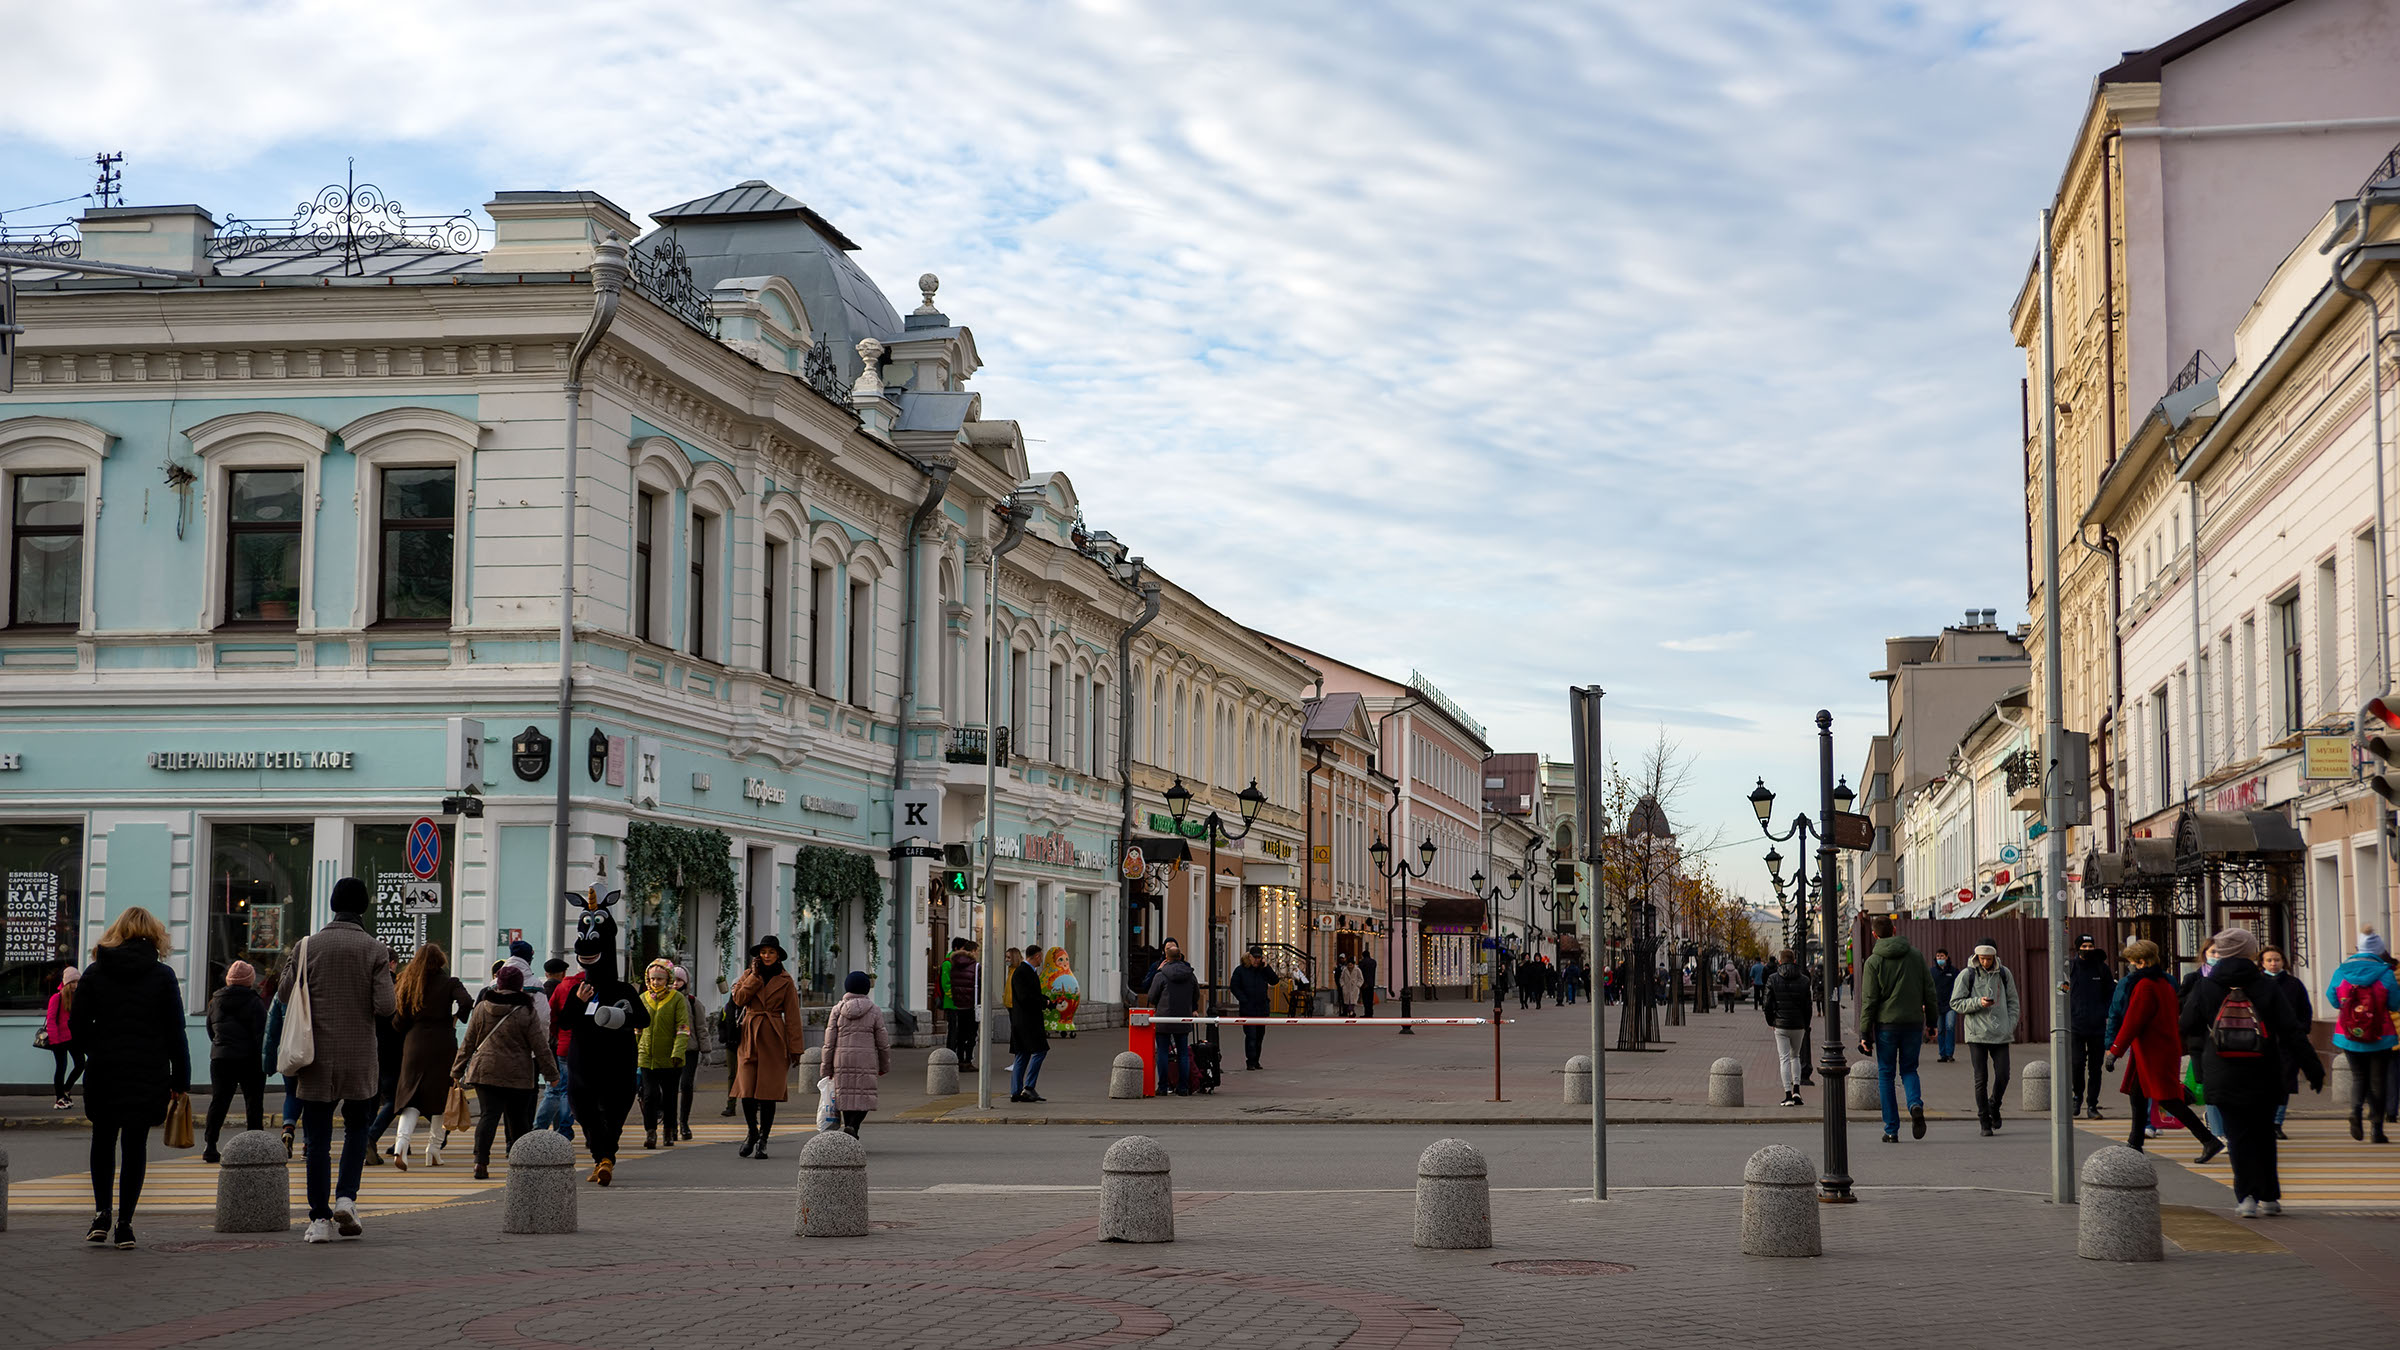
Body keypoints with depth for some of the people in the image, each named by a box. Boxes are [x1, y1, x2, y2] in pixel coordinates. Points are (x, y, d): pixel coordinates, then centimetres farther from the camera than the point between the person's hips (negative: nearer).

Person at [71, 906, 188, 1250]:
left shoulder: (95, 972, 1)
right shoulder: (163, 975, -2)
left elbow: (77, 1026, 0)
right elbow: (175, 1032, -2)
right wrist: (180, 1079, 4)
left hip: (104, 1071, 1)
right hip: (149, 1075, -1)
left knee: (103, 1141, 17)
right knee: (135, 1145, 5)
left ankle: (102, 1213, 6)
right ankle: (124, 1224, 3)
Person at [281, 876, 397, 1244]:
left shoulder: (307, 946, -2)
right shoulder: (375, 950, -6)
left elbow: (284, 997, 2)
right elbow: (385, 1007, -11)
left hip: (317, 1058, 0)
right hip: (360, 1058, 0)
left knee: (317, 1138, 6)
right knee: (357, 1128, 18)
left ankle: (320, 1218, 4)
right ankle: (346, 1198, 1)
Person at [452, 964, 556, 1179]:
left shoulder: (482, 1008, 3)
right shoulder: (526, 1013, -4)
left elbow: (468, 1042, 8)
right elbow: (540, 1046, -3)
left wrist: (457, 1069, 17)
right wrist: (551, 1073, 5)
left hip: (485, 1070, 2)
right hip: (518, 1074, -2)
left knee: (489, 1115, -3)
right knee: (519, 1118, 10)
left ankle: (481, 1162, -17)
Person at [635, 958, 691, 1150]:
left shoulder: (677, 999, -3)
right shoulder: (643, 999, 7)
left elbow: (683, 1029, -7)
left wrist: (678, 1053, -17)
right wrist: (635, 1053, 18)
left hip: (670, 1059, -2)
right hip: (647, 1057, 2)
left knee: (670, 1096, 9)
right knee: (649, 1095, -10)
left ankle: (669, 1132, 23)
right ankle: (650, 1132, -5)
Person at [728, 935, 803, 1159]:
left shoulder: (785, 981, 5)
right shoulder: (748, 975, 11)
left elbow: (792, 1016, 3)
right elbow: (739, 999, -6)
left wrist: (795, 1048, -1)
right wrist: (755, 976, -7)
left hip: (774, 1039, -1)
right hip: (749, 1038, 1)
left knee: (768, 1092, -4)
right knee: (747, 1091, -3)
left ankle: (763, 1140, 6)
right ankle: (753, 1133, 19)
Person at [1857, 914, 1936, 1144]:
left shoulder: (1874, 961, -5)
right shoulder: (1915, 956, 5)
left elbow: (1869, 1000, -8)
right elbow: (1929, 992, 5)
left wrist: (1864, 1032, -5)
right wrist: (1931, 1022, 14)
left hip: (1886, 1024, -3)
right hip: (1913, 1023, 3)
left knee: (1885, 1075, 8)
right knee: (1909, 1070, 17)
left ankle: (1891, 1130, 5)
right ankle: (1916, 1104, -14)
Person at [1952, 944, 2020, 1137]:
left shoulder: (2004, 974, 7)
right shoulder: (1967, 975, -2)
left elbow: (2012, 1001, 15)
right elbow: (1955, 1003, -1)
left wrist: (2011, 1025, 3)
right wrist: (1978, 1003, -16)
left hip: (2000, 1034, 2)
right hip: (1977, 1034, -2)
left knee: (2003, 1076, -3)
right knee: (1981, 1079, -2)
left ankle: (1994, 1106, 25)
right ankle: (1984, 1121, 7)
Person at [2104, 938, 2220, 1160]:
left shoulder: (2144, 985, -17)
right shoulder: (2164, 982, 13)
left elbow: (2132, 1023, -19)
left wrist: (2114, 1051, -16)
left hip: (2154, 1052, -10)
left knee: (2167, 1099, -8)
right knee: (2137, 1094, 15)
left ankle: (2209, 1141, -10)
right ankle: (2134, 1145, 22)